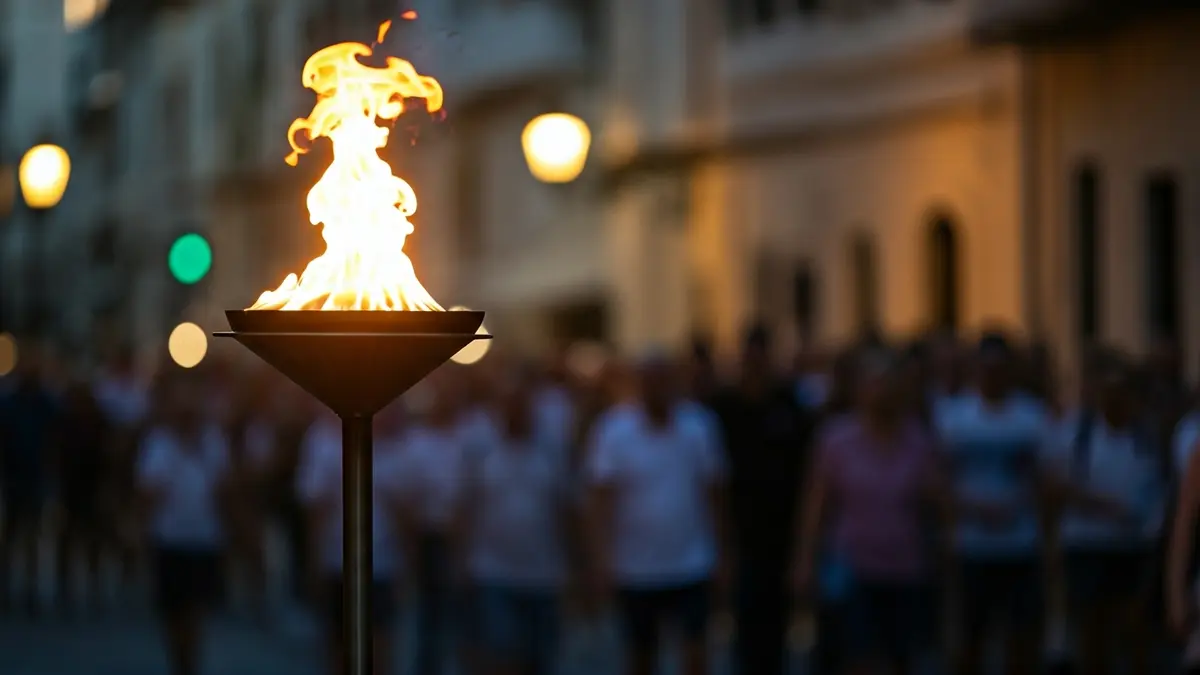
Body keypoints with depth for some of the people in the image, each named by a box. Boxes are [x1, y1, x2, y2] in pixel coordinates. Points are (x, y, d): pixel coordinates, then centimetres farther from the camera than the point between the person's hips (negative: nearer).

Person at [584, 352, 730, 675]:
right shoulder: (613, 431, -8)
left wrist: (722, 559, 6)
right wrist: (601, 560, -21)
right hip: (634, 571, 0)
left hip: (691, 567, 0)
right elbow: (601, 499, -13)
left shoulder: (700, 426, -3)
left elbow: (715, 496, 4)